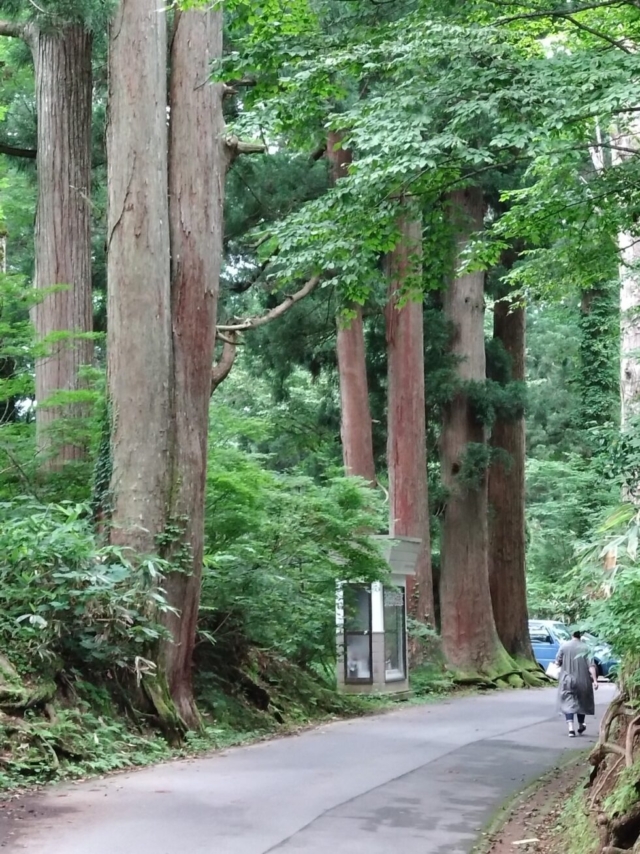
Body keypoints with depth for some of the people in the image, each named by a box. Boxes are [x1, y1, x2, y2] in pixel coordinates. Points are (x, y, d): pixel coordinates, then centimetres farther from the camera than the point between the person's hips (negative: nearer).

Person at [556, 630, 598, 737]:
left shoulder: (564, 646, -7)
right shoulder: (585, 648, -9)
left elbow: (557, 662, -2)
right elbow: (591, 665, -14)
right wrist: (595, 680, -14)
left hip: (567, 680, -1)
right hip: (582, 681, 1)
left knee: (568, 703, 0)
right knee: (582, 702, 19)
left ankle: (571, 728, -17)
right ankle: (580, 726, 33)